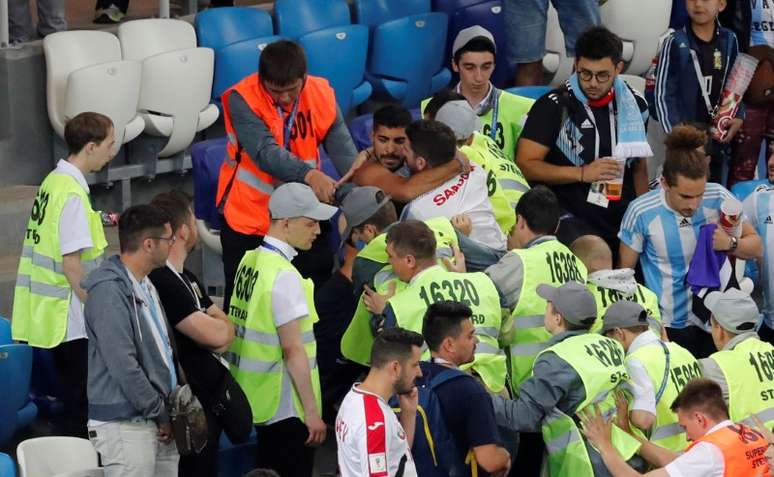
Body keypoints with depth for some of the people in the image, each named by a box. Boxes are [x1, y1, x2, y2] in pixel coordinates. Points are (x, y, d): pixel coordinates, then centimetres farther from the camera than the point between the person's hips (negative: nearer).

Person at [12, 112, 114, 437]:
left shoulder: (53, 181, 8)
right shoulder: (73, 194, -20)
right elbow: (71, 264, -22)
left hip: (50, 312, 9)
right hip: (70, 318, -9)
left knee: (74, 398, 16)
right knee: (79, 402, -2)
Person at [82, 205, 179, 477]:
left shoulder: (146, 287, 16)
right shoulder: (109, 291, -15)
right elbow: (123, 365, -19)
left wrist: (169, 411, 12)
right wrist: (161, 414, -12)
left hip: (158, 424, 9)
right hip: (124, 426, -9)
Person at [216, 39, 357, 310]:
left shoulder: (321, 94, -9)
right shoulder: (242, 100, -21)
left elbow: (343, 150, -15)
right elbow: (266, 154, -33)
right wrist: (309, 174, -50)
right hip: (249, 216, -3)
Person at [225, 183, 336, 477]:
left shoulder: (249, 262, 6)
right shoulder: (284, 276, -19)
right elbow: (293, 350, -20)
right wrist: (312, 412, -16)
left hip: (259, 399, 8)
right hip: (287, 407, -8)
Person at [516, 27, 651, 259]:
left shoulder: (633, 105, 10)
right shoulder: (554, 106, -4)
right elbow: (525, 164, -10)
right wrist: (582, 173, -17)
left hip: (625, 220, 5)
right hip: (574, 220, -5)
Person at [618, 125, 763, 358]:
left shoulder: (718, 198, -10)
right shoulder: (641, 212, -15)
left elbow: (756, 248, 2)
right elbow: (624, 272, -1)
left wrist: (730, 243, -18)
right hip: (666, 327, -2)